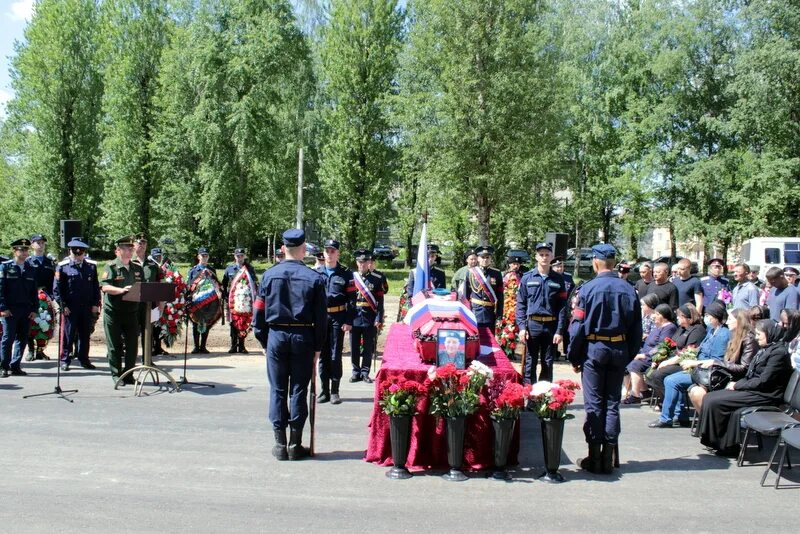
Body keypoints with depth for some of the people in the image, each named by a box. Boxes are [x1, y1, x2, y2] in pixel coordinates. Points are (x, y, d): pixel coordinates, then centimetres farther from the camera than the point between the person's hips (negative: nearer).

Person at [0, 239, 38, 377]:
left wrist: (34, 309, 7)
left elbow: (34, 291, 14)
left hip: (26, 310, 4)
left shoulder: (30, 270, 14)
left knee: (22, 339, 5)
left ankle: (15, 366, 13)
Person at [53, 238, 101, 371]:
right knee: (68, 334, 1)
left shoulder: (91, 266, 10)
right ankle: (64, 360, 11)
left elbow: (96, 287, 12)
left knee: (85, 334, 9)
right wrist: (63, 306, -8)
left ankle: (84, 359, 18)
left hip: (87, 308, 3)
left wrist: (96, 304, 4)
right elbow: (57, 288, -2)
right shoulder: (62, 266, -1)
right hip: (70, 308, -3)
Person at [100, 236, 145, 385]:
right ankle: (116, 374, 12)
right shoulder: (111, 267, -3)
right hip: (113, 312, -5)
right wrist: (121, 290, -30)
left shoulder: (137, 269, 14)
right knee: (115, 345, 2)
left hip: (132, 311, 5)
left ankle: (128, 373, 16)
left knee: (132, 345, 5)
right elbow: (104, 286, -16)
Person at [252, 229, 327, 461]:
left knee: (277, 390, 7)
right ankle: (295, 444, 10)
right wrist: (317, 347, 6)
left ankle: (280, 444, 11)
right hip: (303, 338, -1)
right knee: (298, 390, 5)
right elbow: (321, 317, -2)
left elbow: (259, 312, 2)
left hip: (276, 337, 1)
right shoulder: (314, 278, -3)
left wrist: (264, 342, 11)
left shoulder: (269, 275, 0)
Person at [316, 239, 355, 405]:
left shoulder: (346, 274, 1)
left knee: (336, 355, 0)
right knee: (323, 355, 7)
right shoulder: (317, 273, 8)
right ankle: (324, 391, 14)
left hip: (338, 318, -2)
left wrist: (349, 321, -9)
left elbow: (351, 299, -2)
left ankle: (335, 391, 9)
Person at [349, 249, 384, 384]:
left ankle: (365, 373, 15)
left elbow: (380, 301, 0)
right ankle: (356, 372, 19)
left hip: (370, 320, -1)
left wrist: (379, 319, -8)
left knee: (368, 348, 5)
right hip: (354, 318, 1)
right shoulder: (351, 278, 4)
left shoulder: (376, 280, 2)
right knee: (354, 347, 7)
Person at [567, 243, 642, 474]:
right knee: (612, 403, 9)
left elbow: (578, 326, -10)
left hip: (593, 349, -3)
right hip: (620, 350, 4)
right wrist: (629, 355, 15)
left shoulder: (589, 288, -10)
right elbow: (636, 328, 7)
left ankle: (594, 457, 6)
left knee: (594, 403, 3)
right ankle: (608, 457, 12)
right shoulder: (628, 290, 2)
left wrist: (573, 357, -1)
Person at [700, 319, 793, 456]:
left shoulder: (778, 352, -15)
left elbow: (763, 381, -20)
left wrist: (737, 385, -13)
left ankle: (720, 443, -4)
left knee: (714, 401, -18)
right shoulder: (765, 349, 14)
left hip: (765, 396, -10)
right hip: (754, 390, 10)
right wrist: (737, 384, 0)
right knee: (710, 397, -3)